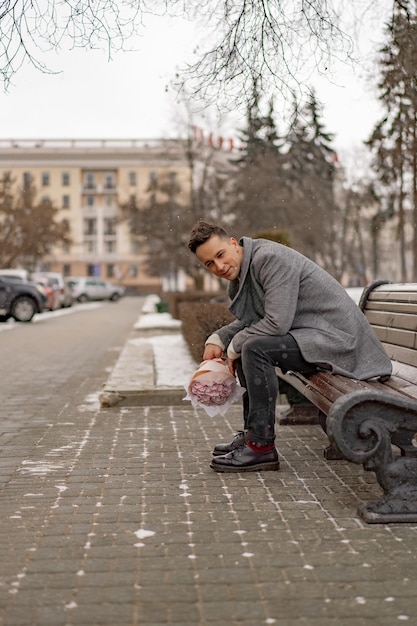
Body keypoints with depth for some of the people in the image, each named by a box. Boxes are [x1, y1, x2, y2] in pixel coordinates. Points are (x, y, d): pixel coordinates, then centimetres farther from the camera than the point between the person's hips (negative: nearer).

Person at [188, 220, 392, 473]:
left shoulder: (269, 258, -21)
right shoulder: (239, 274, 9)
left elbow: (277, 323, -27)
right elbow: (249, 320, 24)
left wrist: (234, 346, -12)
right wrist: (218, 339, 7)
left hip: (337, 335, -11)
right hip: (311, 333, 11)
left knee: (255, 348, -26)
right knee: (245, 344, 17)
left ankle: (262, 447, -18)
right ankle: (252, 433, 20)